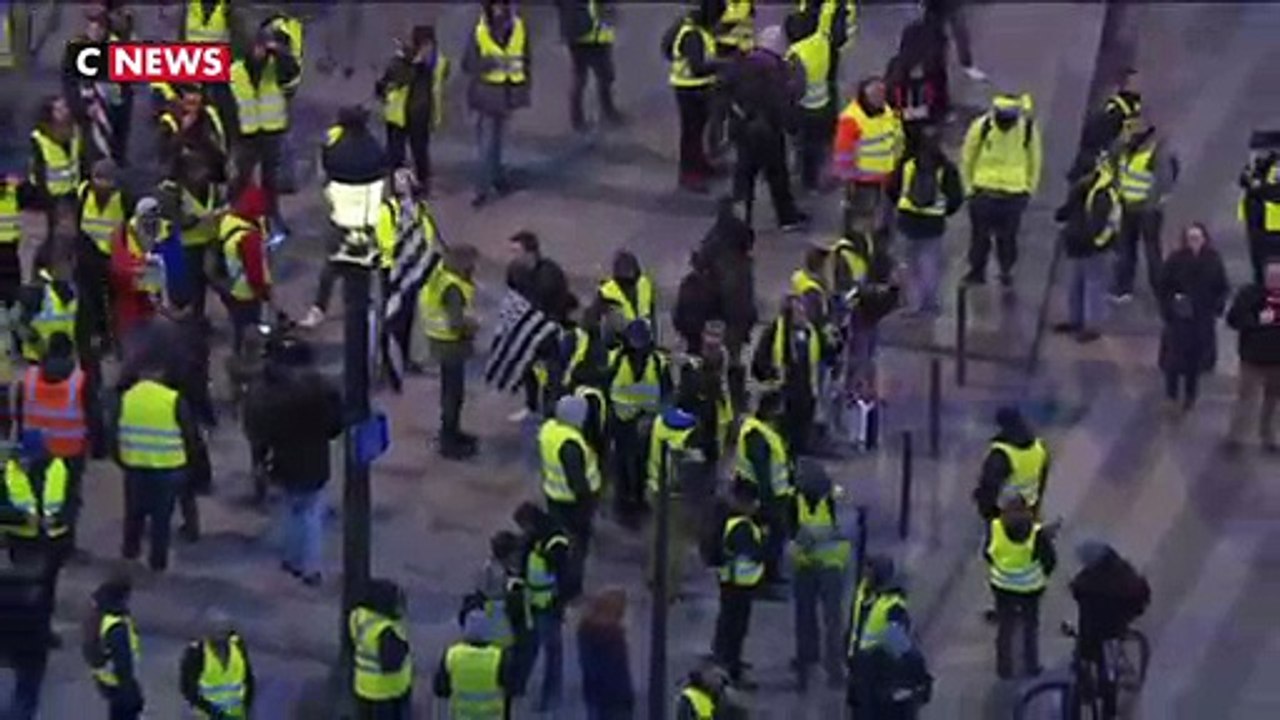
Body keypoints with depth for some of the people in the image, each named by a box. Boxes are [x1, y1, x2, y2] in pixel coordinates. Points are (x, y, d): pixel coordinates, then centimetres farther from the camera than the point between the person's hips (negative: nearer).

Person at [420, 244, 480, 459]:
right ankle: (448, 443, 10)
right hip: (450, 344, -10)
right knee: (453, 392, 1)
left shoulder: (440, 274, 1)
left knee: (452, 390, 24)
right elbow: (456, 322, -35)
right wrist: (472, 326, -16)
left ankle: (452, 433, 39)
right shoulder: (452, 288, -28)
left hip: (443, 339, 10)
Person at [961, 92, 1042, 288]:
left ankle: (1007, 272, 24)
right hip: (984, 191, 0)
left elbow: (1035, 160, 6)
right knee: (980, 235, 8)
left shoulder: (1028, 129, -10)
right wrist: (969, 186, 5)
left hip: (1014, 193, 0)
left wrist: (1029, 189, 9)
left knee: (1008, 237, 7)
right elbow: (967, 158, 1)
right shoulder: (982, 126, -13)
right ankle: (977, 270, 23)